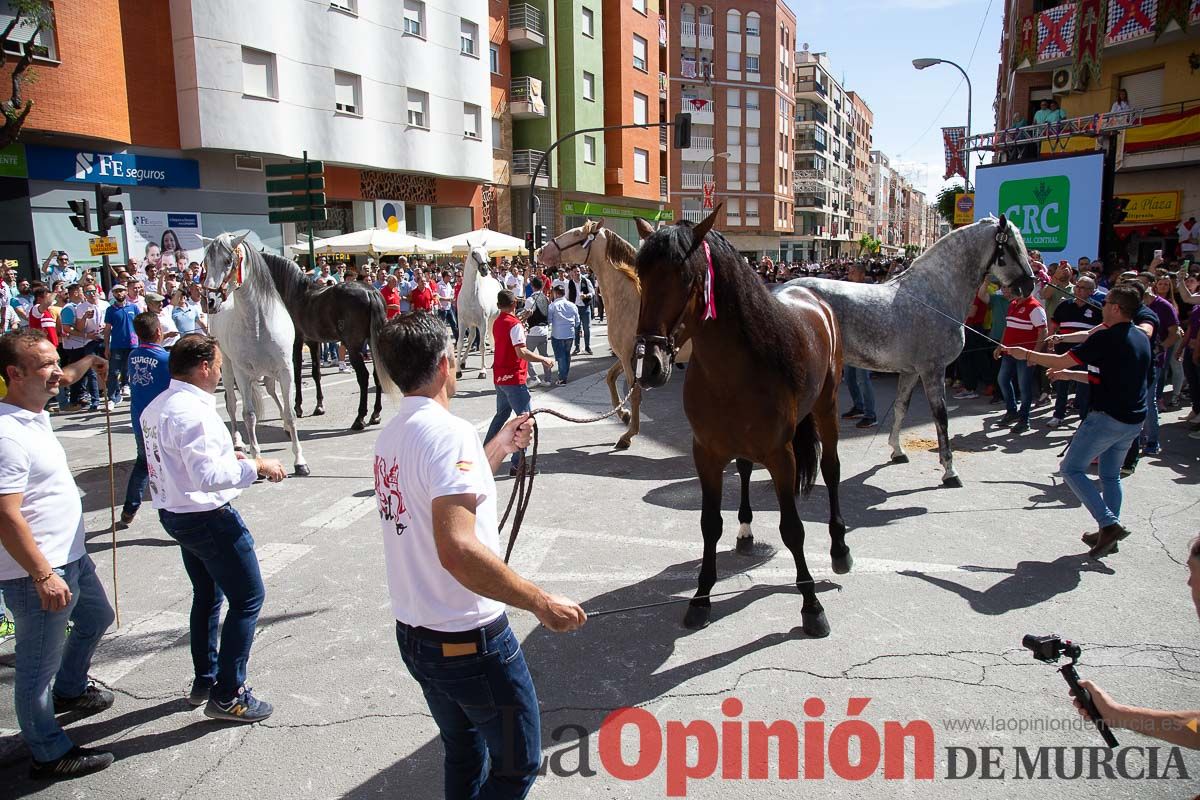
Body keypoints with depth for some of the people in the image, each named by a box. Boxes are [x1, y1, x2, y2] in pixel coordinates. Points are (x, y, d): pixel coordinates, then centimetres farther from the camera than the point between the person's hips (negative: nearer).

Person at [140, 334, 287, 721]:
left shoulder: (157, 406, 6)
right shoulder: (192, 411, -24)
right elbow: (208, 476, -31)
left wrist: (224, 455, 15)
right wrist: (256, 466, -21)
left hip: (174, 513, 10)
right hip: (208, 518, -10)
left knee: (207, 596, 24)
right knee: (248, 599, 0)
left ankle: (204, 681, 37)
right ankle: (227, 696, 7)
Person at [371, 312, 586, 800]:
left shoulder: (391, 435, 5)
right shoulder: (449, 432, -23)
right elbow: (458, 550, -33)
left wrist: (499, 448, 20)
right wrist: (541, 603, -26)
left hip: (414, 635, 9)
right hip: (470, 642, -9)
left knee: (464, 757, 25)